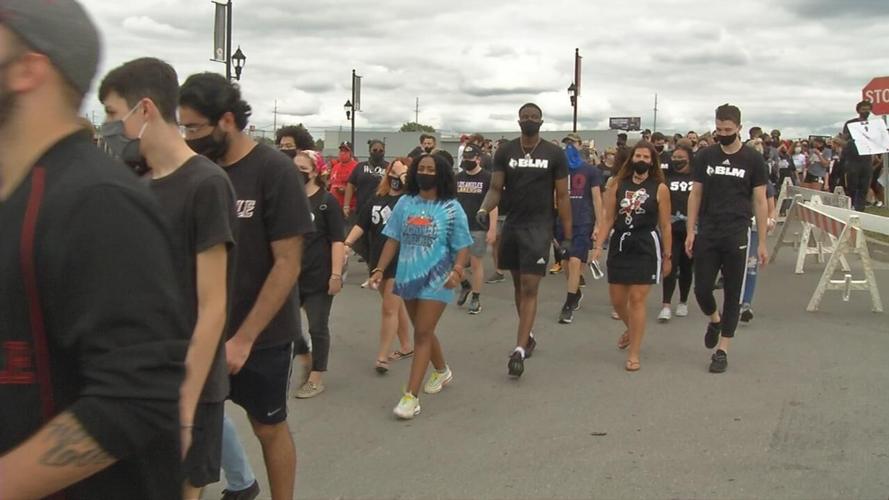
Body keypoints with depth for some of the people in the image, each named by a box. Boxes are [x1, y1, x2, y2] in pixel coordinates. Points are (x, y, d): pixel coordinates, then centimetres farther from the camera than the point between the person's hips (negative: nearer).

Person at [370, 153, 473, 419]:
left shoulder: (451, 208, -5)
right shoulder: (405, 204, 4)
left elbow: (462, 246, -4)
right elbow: (392, 240, 7)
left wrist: (457, 270, -22)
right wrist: (380, 270, -1)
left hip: (436, 280, -4)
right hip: (408, 276, 5)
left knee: (422, 334, -7)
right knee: (423, 331, 19)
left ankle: (411, 396, -6)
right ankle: (442, 370, 44)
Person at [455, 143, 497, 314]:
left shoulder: (487, 178, -7)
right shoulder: (458, 177, 8)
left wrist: (492, 229, -14)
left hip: (478, 228, -4)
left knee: (476, 263, 2)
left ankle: (476, 298, 15)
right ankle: (465, 285, 26)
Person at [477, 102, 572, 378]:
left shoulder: (554, 154, -2)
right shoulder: (505, 152, 3)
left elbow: (562, 197, 0)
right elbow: (495, 189, 1)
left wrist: (567, 235, -1)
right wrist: (484, 209, -20)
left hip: (539, 227, -3)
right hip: (512, 225, 3)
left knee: (529, 289, -9)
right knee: (518, 285, 14)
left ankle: (519, 349, -10)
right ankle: (528, 336, 31)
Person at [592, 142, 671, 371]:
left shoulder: (660, 188, -2)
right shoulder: (618, 185, 6)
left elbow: (665, 226, 1)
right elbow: (608, 219, 6)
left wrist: (667, 256, 1)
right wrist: (599, 245, -3)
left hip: (646, 247, -4)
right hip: (619, 245, 4)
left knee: (637, 299, -6)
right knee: (617, 299, 12)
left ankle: (634, 354, 3)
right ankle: (631, 329, 45)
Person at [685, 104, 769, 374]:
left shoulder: (753, 159, -1)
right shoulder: (705, 156, 4)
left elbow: (760, 202, 0)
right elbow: (695, 194, 8)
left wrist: (762, 242, -3)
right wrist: (690, 230, 0)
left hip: (737, 236, -2)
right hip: (707, 234, 2)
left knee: (733, 294, 3)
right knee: (702, 289, 1)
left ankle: (722, 350, 13)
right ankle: (715, 320, 35)